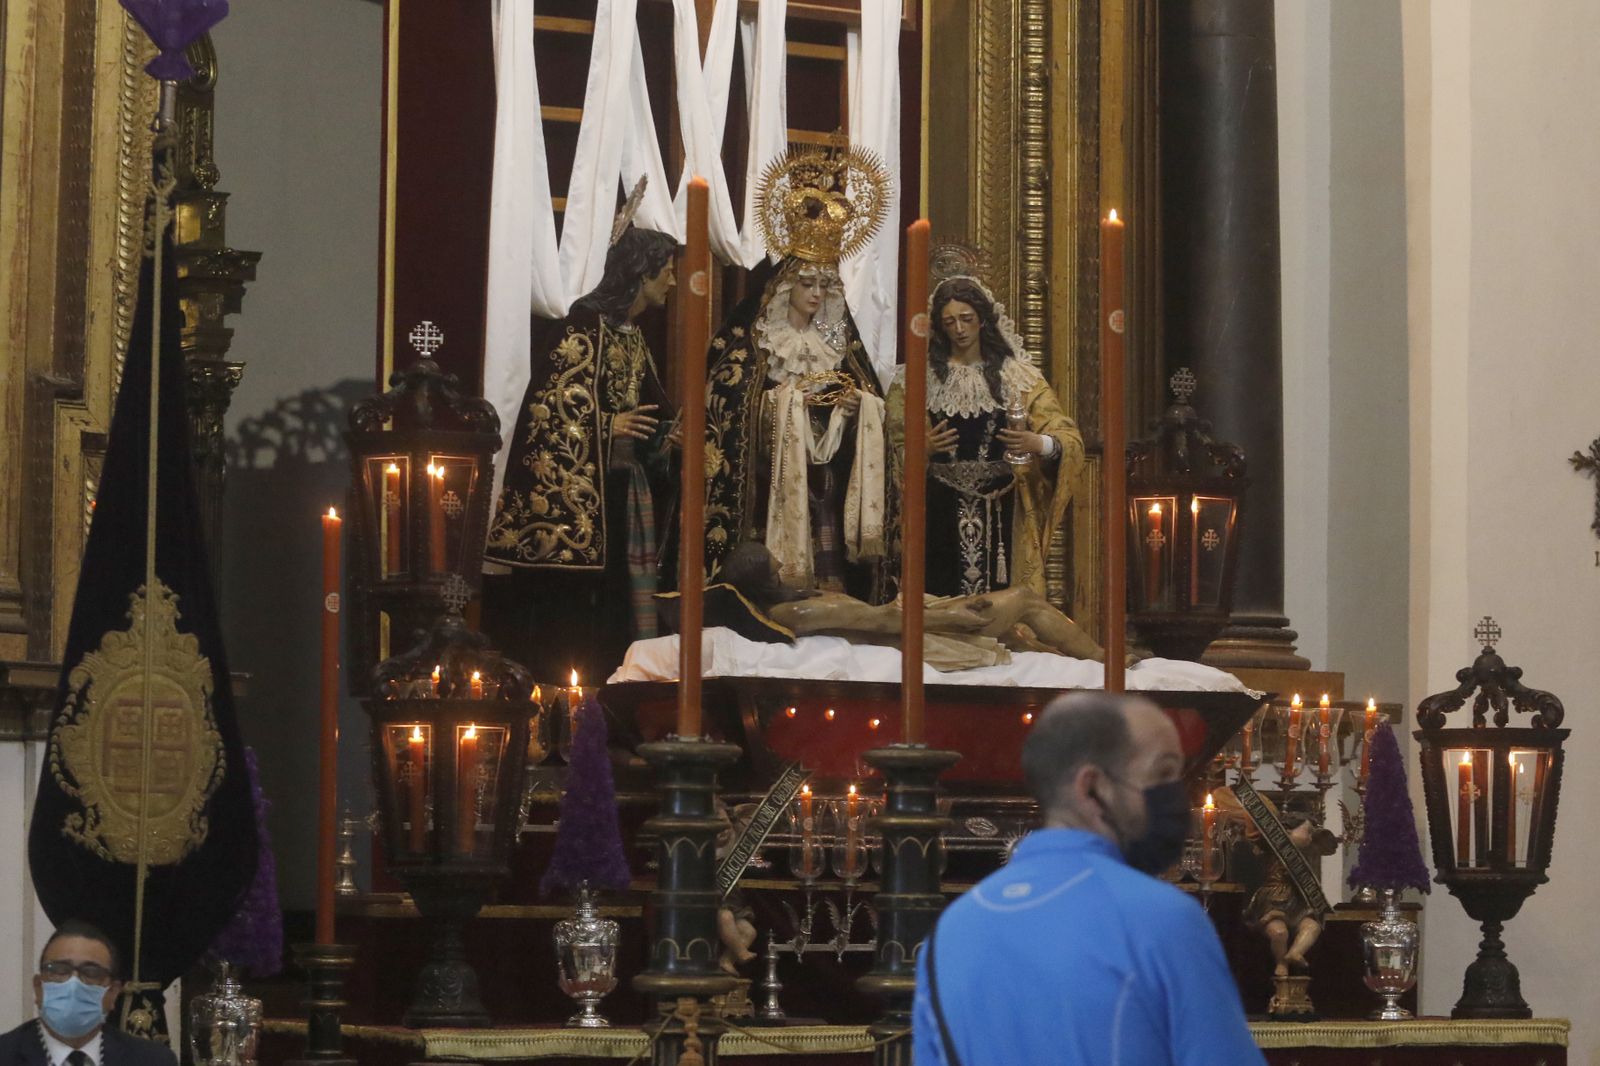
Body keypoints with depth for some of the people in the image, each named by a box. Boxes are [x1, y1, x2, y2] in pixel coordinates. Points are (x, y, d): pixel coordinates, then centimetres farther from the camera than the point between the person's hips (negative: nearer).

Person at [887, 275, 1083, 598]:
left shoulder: (1016, 376, 6)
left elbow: (1070, 438, -1)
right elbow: (897, 447, 10)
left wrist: (1038, 444, -22)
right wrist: (925, 447, -11)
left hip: (1000, 509, 0)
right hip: (941, 510, 0)